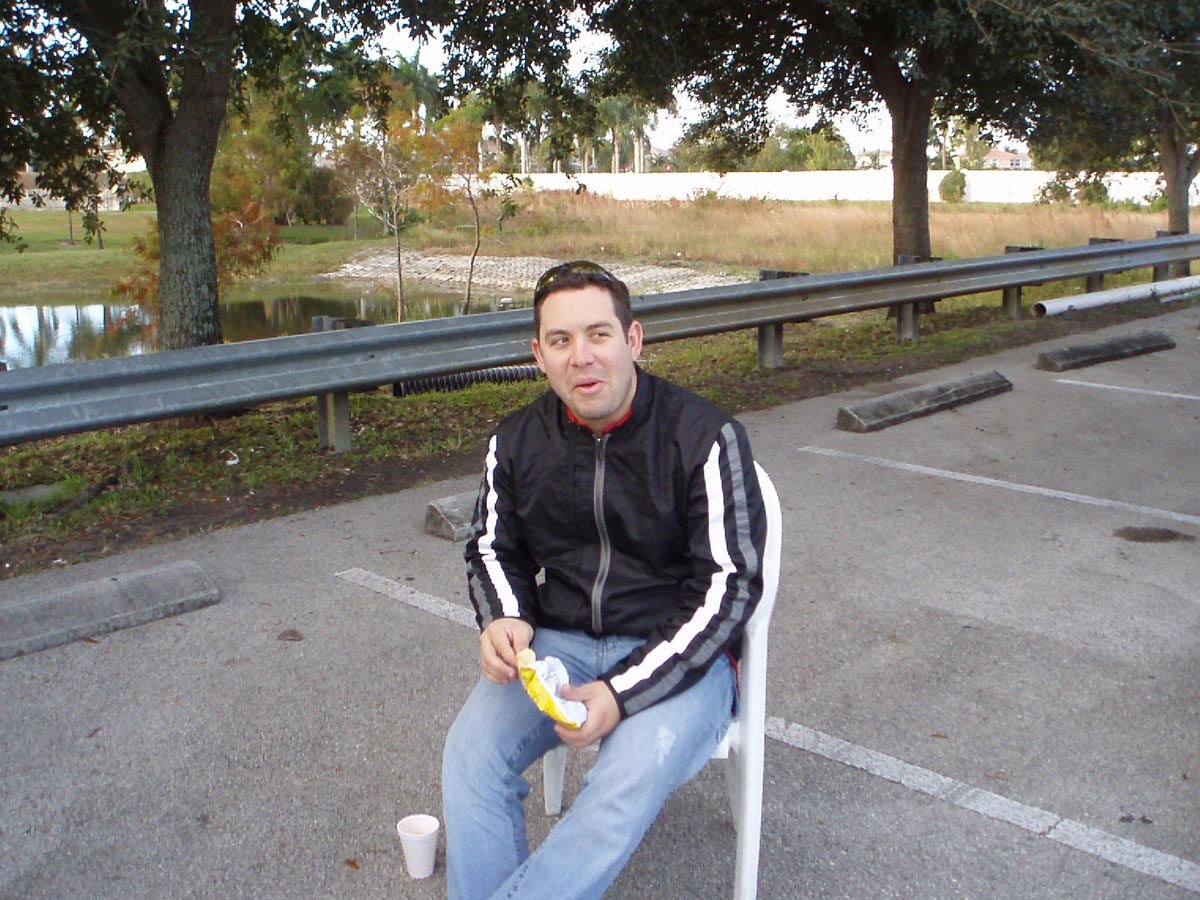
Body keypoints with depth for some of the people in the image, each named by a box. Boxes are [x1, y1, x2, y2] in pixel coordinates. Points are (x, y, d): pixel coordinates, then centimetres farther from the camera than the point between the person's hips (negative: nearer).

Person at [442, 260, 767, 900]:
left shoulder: (706, 437, -12)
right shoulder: (517, 441, 2)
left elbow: (729, 584, -13)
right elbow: (492, 548, 17)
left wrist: (621, 695, -21)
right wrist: (501, 619, -9)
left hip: (680, 653, -3)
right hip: (556, 642, 4)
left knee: (633, 779, -31)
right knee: (470, 751, -22)